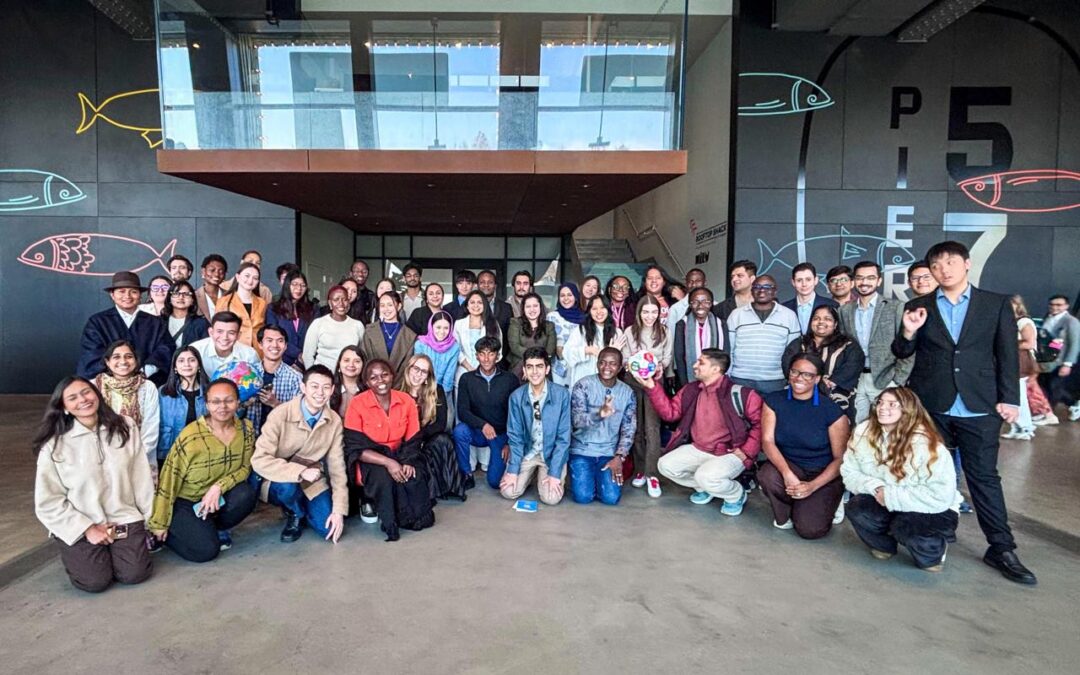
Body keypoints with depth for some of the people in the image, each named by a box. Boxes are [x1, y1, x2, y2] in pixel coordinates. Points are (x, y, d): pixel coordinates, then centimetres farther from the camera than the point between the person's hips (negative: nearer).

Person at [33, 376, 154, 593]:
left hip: (124, 519, 2)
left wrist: (152, 519, 2)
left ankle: (112, 550, 21)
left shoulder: (125, 427, 0)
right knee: (95, 581, -15)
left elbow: (141, 477, 3)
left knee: (135, 574, -13)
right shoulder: (54, 446, -8)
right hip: (79, 525, -1)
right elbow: (48, 502, -6)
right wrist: (87, 529, -12)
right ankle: (76, 553, 18)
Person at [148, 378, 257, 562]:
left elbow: (245, 468, -4)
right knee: (206, 550, -21)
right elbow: (169, 481, -16)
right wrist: (159, 524, -10)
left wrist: (219, 486, -23)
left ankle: (216, 529, 3)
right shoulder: (191, 436, -24)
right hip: (184, 501, -4)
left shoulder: (245, 429, -11)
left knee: (246, 495, -27)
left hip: (217, 497, 4)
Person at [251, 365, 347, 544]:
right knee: (287, 487, -37)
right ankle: (295, 514, 0)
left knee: (330, 529, -14)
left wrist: (338, 510, -12)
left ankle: (304, 509, 21)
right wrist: (300, 472, -37)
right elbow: (260, 460, -27)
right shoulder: (280, 415, -23)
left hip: (311, 482, 3)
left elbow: (337, 466, -7)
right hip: (279, 480, -3)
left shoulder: (334, 421, -10)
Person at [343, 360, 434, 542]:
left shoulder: (407, 401, -4)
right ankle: (391, 523, -11)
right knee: (383, 476, -34)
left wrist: (408, 463, -20)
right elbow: (355, 447, -16)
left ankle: (419, 516, 0)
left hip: (399, 455, 3)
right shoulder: (358, 404, -14)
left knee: (415, 476, -28)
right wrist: (388, 462, -27)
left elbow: (413, 441, 1)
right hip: (370, 459, -2)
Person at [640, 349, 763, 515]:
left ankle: (736, 495, 2)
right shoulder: (690, 390, 2)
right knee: (665, 465, -8)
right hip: (698, 449, 6)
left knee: (706, 476, -32)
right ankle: (704, 487, 15)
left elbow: (760, 423, -12)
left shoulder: (741, 394, -16)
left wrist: (746, 452, -16)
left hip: (730, 454, -6)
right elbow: (670, 412, 3)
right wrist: (652, 386, -7)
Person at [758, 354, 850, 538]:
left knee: (810, 529, -21)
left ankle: (827, 503, 16)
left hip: (823, 475, -2)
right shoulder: (774, 401, -5)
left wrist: (812, 486, -21)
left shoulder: (832, 411, -12)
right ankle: (786, 514, 1)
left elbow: (840, 458, -9)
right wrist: (787, 473, -30)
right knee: (767, 475, -33)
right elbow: (767, 441, -13)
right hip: (787, 466, 2)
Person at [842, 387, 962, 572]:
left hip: (933, 511, -4)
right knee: (856, 508, -23)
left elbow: (941, 495, -28)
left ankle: (932, 550, 6)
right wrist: (874, 487, -26)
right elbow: (849, 473, -6)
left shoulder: (926, 443, -24)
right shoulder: (863, 432, -10)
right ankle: (885, 544, 11)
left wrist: (891, 495, -27)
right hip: (884, 503, 4)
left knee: (907, 527, -33)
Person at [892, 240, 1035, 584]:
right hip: (930, 406, 2)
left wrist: (1008, 399, -3)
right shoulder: (917, 307, 6)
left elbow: (1007, 356, 4)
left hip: (979, 407, -1)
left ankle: (1001, 549, 11)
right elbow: (902, 353, 7)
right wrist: (908, 332, -14)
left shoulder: (997, 304, 4)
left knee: (985, 477, 2)